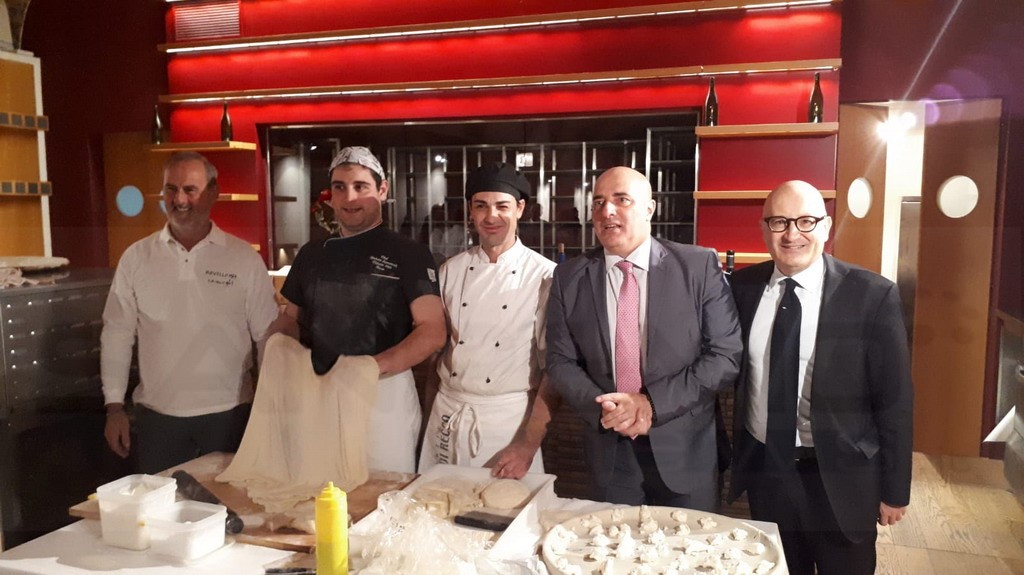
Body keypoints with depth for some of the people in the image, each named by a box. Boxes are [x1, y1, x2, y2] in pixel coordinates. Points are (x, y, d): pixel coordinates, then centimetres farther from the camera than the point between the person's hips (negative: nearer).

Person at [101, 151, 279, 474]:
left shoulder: (245, 258, -4)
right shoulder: (136, 257, 1)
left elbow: (269, 337, 0)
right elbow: (118, 334, 5)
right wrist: (114, 407, 3)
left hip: (228, 413, -1)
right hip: (157, 413, 1)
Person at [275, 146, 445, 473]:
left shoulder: (408, 254, -5)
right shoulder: (311, 254, 10)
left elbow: (432, 332, -12)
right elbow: (291, 319, 18)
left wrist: (372, 368, -24)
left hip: (384, 394, -4)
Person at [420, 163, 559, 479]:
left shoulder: (545, 276, -9)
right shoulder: (452, 270, 3)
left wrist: (529, 444, -14)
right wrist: (432, 415, 5)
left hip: (510, 418, -3)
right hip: (447, 417, 4)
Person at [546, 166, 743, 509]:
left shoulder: (700, 266, -8)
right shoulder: (569, 278, -1)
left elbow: (726, 355, -9)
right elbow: (561, 362, 2)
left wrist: (653, 402, -18)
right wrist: (602, 408, -16)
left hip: (685, 448, -2)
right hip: (609, 451, 2)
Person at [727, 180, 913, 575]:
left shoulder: (872, 295, -12)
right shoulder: (742, 287, -3)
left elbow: (894, 399, -7)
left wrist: (894, 489, -4)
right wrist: (732, 450, 3)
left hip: (840, 477, -2)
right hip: (763, 468, 3)